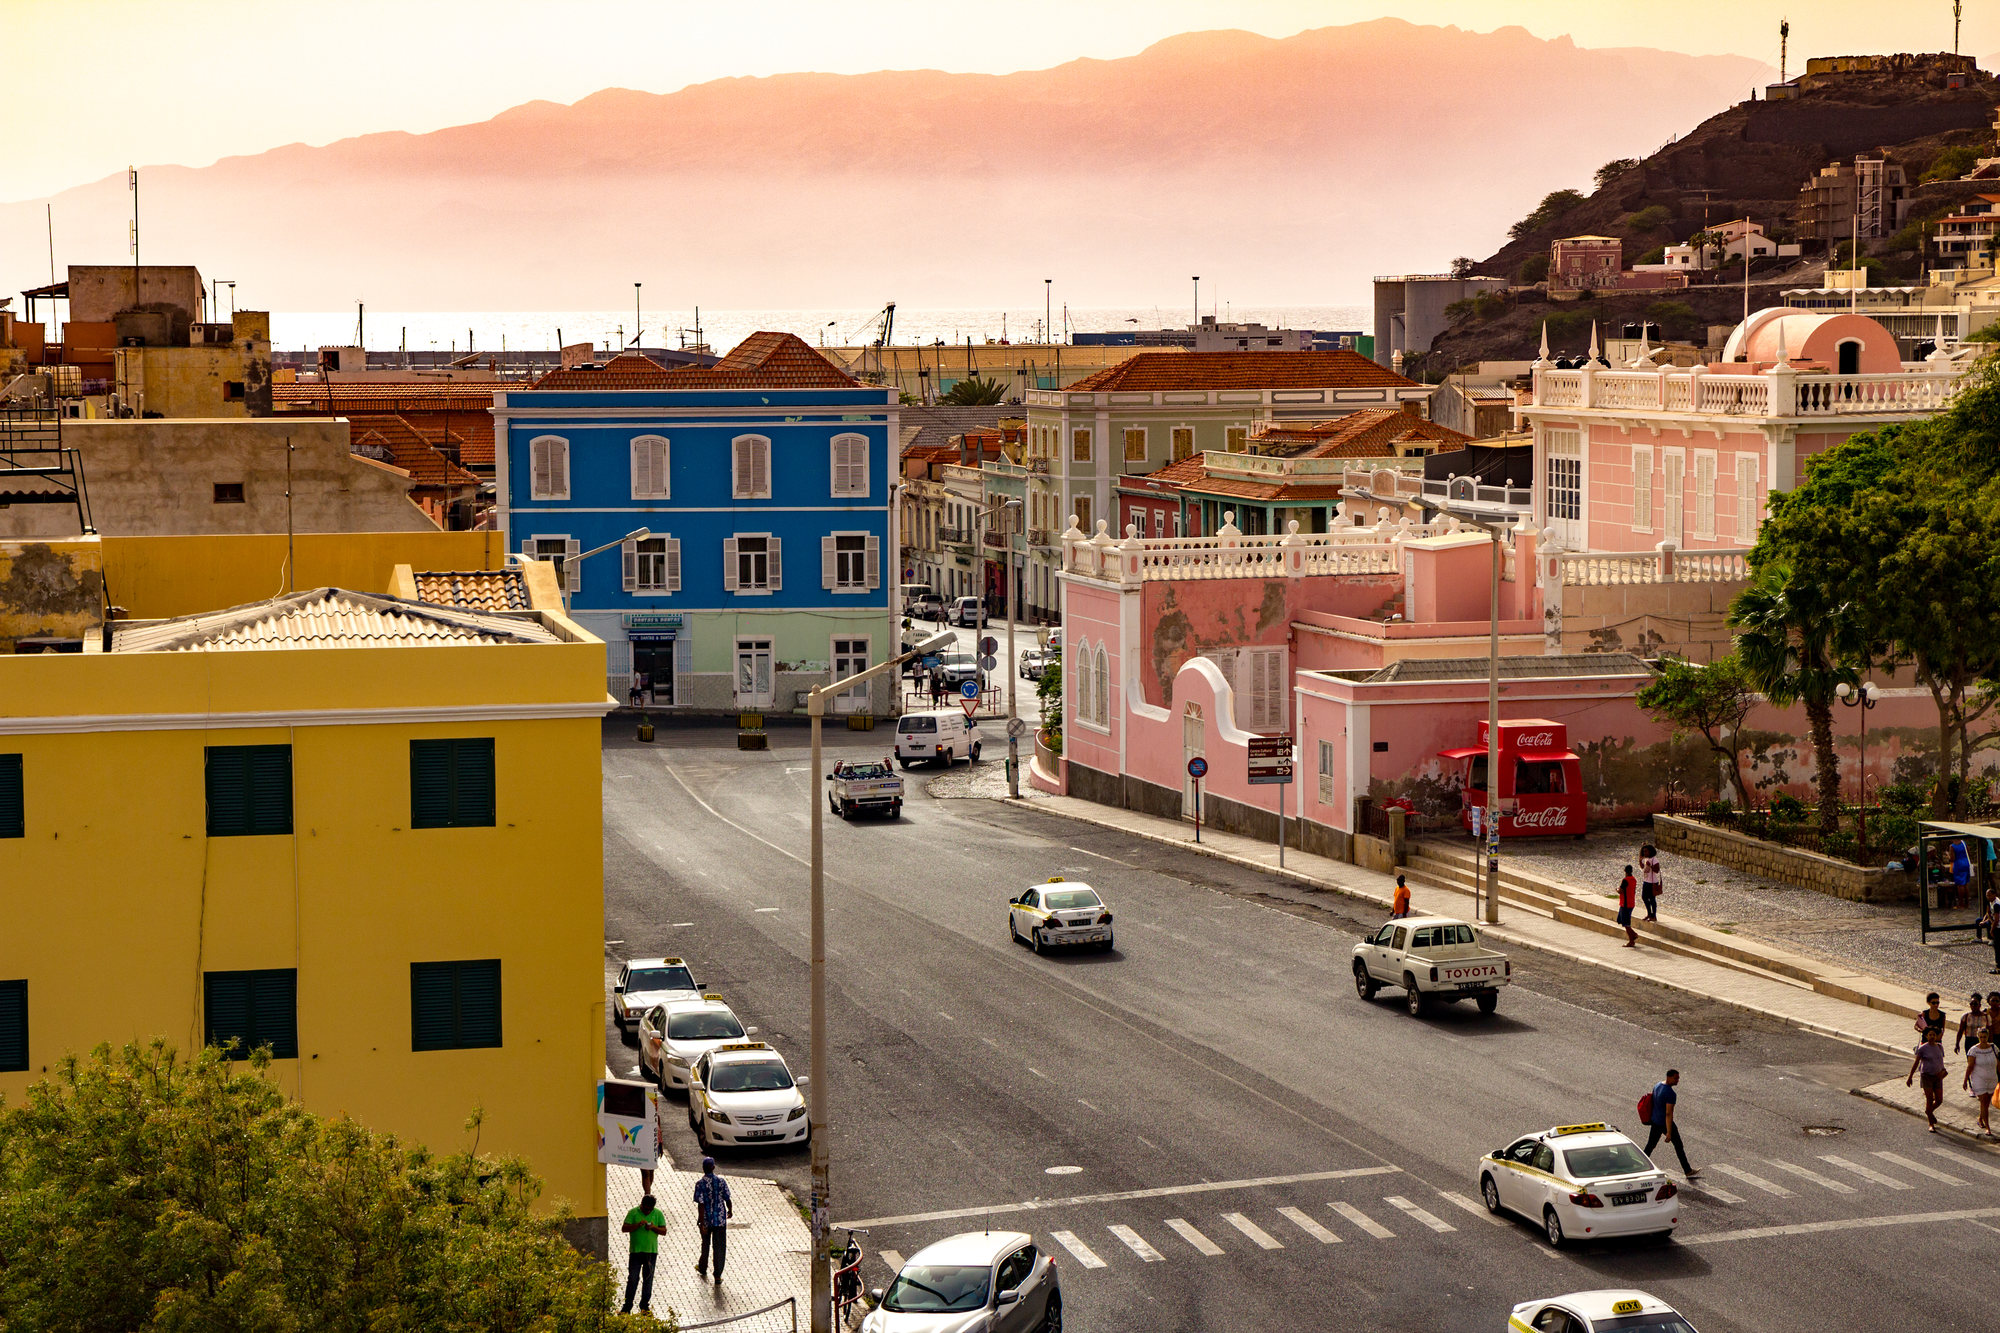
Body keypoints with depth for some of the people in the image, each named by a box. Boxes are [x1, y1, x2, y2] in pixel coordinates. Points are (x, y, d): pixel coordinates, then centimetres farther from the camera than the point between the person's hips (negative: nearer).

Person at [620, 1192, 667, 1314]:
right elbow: (624, 1228, -6)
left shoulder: (658, 1214, 5)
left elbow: (664, 1231, 4)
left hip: (651, 1251, 2)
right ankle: (627, 1307, 4)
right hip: (635, 1251, -2)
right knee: (632, 1279, -2)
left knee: (648, 1280, 8)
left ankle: (645, 1306, 19)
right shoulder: (633, 1213, -1)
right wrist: (638, 1225, -19)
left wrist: (654, 1227, -15)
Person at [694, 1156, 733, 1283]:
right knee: (720, 1247, 7)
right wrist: (730, 1211, 18)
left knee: (705, 1244, 21)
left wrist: (701, 1222, -13)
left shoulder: (700, 1184, -14)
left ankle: (702, 1268, 40)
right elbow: (728, 1199, -3)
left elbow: (701, 1204, -16)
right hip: (720, 1219, 0)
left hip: (706, 1220, 0)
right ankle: (718, 1275, 7)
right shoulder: (721, 1181, -8)